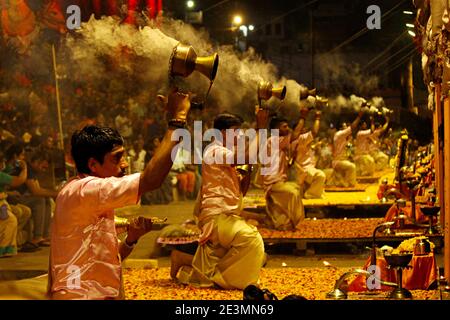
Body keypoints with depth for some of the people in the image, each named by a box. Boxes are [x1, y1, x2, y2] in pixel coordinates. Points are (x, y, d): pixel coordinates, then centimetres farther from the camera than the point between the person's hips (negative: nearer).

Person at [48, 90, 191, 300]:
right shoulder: (82, 190, -15)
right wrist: (177, 121, -18)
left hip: (97, 294, 10)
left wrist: (131, 240, 0)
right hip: (82, 295, -10)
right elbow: (150, 179, -25)